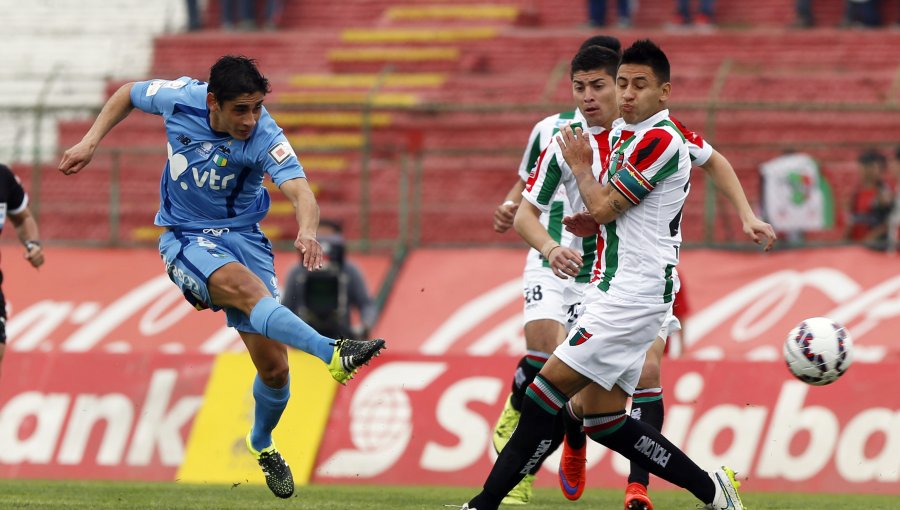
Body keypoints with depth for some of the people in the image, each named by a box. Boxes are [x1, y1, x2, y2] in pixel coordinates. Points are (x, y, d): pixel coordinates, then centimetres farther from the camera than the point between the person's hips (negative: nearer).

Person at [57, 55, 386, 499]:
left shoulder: (265, 138, -21)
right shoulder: (181, 99, -14)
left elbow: (300, 193, -35)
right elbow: (128, 94, 8)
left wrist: (307, 232, -55)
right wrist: (90, 142, 1)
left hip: (243, 236, 1)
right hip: (186, 240, -1)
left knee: (274, 366, -2)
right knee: (245, 286, -35)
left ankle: (262, 443, 29)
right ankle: (333, 354, -53)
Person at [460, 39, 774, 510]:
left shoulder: (659, 140, -13)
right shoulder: (624, 136, 17)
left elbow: (603, 207, -14)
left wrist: (580, 165, 1)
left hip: (636, 290, -10)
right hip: (616, 287, 10)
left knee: (549, 387, -12)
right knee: (602, 420, 7)